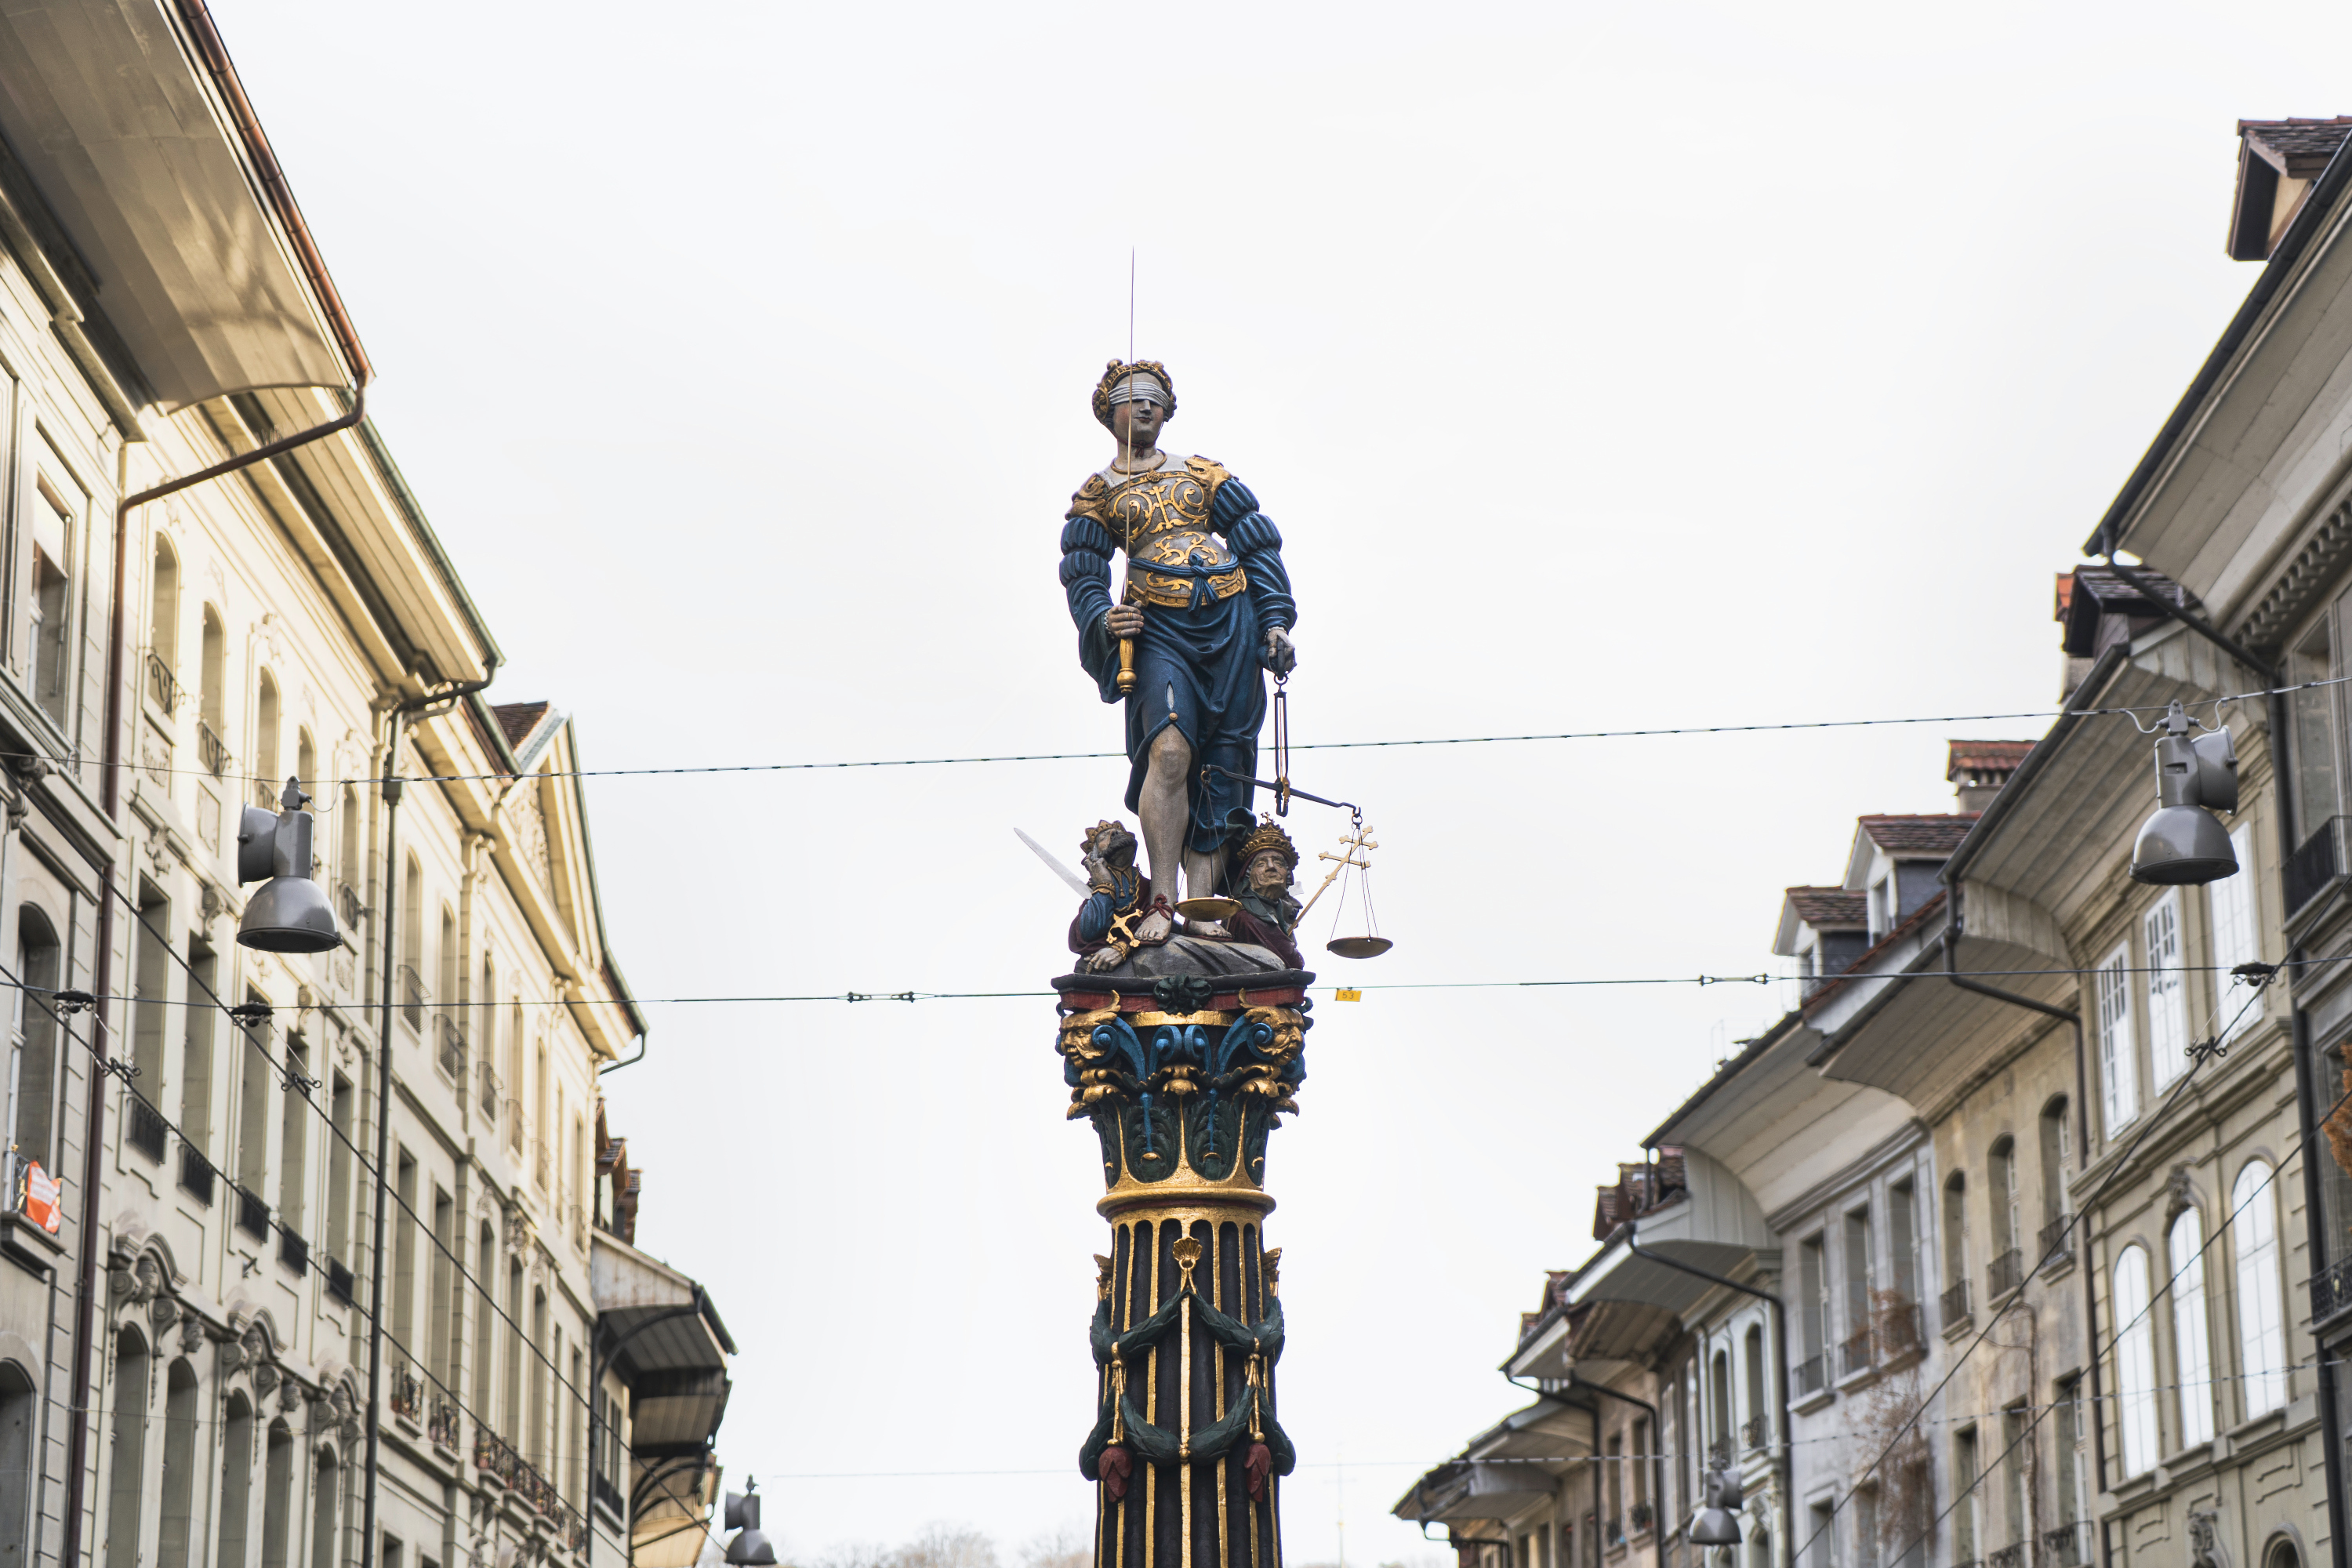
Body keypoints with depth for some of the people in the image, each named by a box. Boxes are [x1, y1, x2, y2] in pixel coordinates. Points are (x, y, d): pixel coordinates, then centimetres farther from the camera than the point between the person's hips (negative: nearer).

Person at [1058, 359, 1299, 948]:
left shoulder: (1203, 473, 20)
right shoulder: (1098, 493, 16)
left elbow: (1259, 545, 17)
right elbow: (1082, 575, 8)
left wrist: (1275, 621, 5)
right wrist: (1102, 619, -13)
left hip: (1231, 622, 3)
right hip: (1158, 628, -3)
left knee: (1217, 768, -3)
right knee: (1170, 748, -25)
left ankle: (1203, 905, -4)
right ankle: (1162, 900, -24)